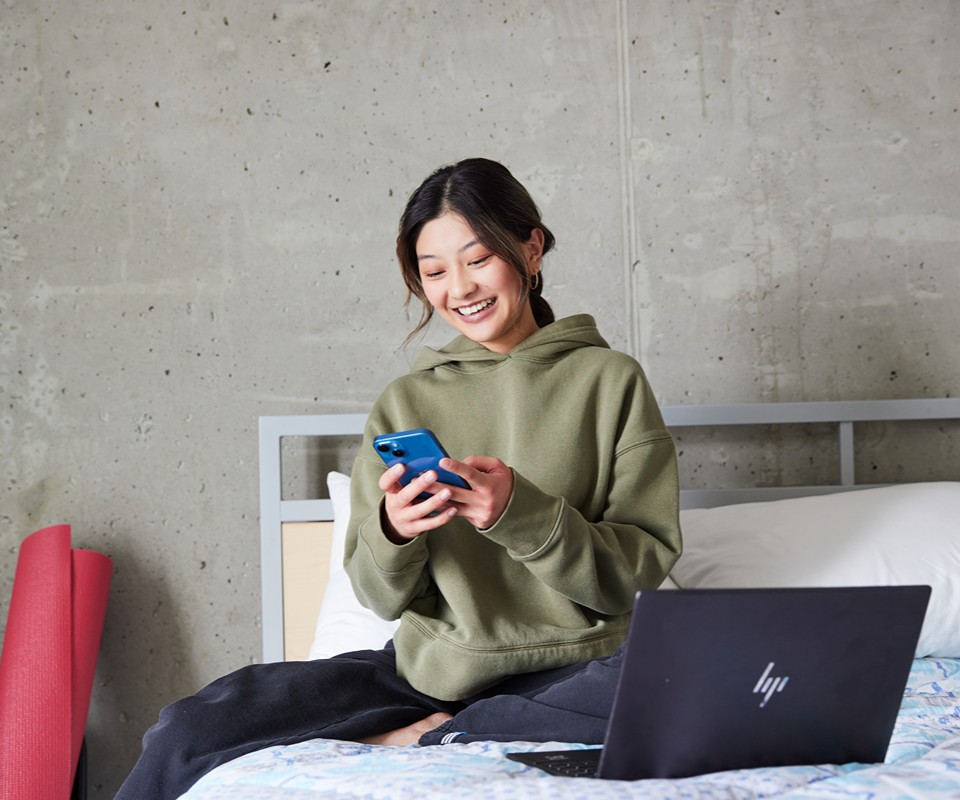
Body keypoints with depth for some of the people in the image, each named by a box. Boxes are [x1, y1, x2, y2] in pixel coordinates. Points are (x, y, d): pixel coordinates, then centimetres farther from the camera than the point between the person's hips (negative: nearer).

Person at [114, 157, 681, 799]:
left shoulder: (610, 380, 1)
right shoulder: (407, 402, 7)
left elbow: (641, 565, -6)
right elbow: (383, 597, 4)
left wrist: (520, 511, -21)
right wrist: (392, 532, -18)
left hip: (570, 668, 1)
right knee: (186, 734, -15)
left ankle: (431, 737, -18)